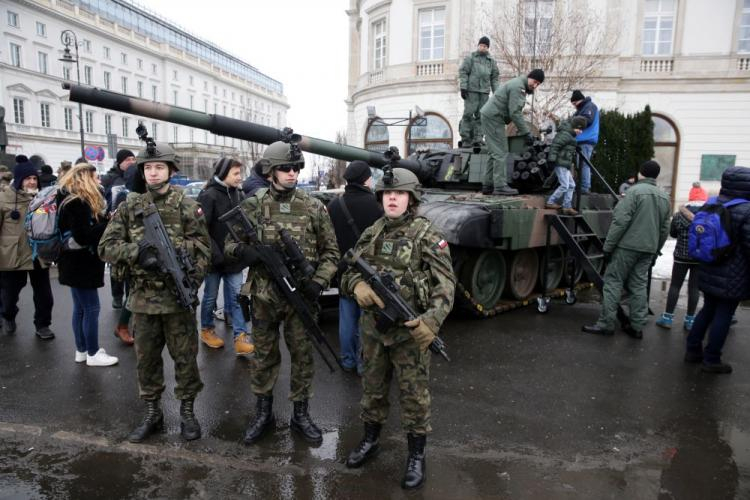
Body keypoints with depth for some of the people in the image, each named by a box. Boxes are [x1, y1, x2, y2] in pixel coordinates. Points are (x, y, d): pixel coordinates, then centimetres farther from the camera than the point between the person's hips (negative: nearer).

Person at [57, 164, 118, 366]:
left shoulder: (78, 201, 13)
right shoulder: (77, 203, -19)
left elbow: (90, 226, 11)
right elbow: (82, 236, -25)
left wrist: (105, 219, -4)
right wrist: (108, 222, -21)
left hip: (78, 262, 10)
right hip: (80, 263, -10)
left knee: (80, 308, 15)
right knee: (91, 308, -3)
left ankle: (81, 350, 25)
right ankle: (93, 354, 7)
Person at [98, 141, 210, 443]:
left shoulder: (187, 206, -2)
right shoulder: (129, 207, 5)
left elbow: (202, 248, -4)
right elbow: (106, 247, 1)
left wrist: (193, 280, -18)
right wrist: (137, 251, -17)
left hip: (178, 296, -3)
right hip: (143, 297, 3)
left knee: (185, 356, 7)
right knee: (146, 358, 14)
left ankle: (187, 412, 24)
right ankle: (152, 413, 30)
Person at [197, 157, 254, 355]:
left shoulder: (239, 195, 7)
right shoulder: (209, 195, -12)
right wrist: (214, 253, -21)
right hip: (214, 258, -5)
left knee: (236, 296, 3)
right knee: (210, 296, 11)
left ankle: (241, 337, 5)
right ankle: (206, 330, 30)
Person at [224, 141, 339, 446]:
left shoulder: (313, 207, 0)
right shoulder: (253, 205, 0)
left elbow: (331, 252, 3)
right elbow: (230, 243, 6)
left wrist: (318, 281, -11)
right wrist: (243, 251, -17)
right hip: (264, 295, 0)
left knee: (302, 355, 9)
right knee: (264, 355, 13)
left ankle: (300, 414, 26)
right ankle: (263, 413, 31)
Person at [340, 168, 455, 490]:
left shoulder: (427, 235, -10)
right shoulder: (371, 234, 6)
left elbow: (445, 283, -14)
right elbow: (349, 271, 8)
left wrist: (432, 321, -29)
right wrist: (357, 285, -17)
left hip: (410, 331, -4)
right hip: (373, 328, 5)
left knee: (414, 395, 7)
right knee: (372, 388, 19)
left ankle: (416, 456, 24)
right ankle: (370, 439, 39)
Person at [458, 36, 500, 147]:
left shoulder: (491, 61, 15)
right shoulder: (470, 58, 5)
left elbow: (494, 78, 15)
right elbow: (463, 72, -2)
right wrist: (463, 88, -12)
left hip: (484, 92, 4)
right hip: (471, 90, -3)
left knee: (480, 115, -1)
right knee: (468, 113, -8)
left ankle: (477, 138, 1)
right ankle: (465, 139, -5)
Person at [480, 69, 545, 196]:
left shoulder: (520, 85, 18)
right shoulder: (518, 87, -15)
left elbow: (515, 111, 20)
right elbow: (515, 113, -21)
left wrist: (523, 130, 14)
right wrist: (526, 133, -19)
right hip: (493, 118, -11)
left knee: (496, 153, 11)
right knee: (501, 153, -11)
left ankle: (487, 185, 12)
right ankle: (500, 186, -11)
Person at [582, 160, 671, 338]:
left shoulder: (635, 191, -9)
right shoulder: (664, 197, 12)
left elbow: (620, 221, -16)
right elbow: (665, 229, 14)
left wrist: (608, 246, -12)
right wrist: (655, 250, 21)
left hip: (627, 246, -6)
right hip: (648, 249, 6)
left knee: (613, 282, -1)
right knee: (639, 285, 10)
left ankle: (606, 324, -1)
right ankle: (637, 326, 12)